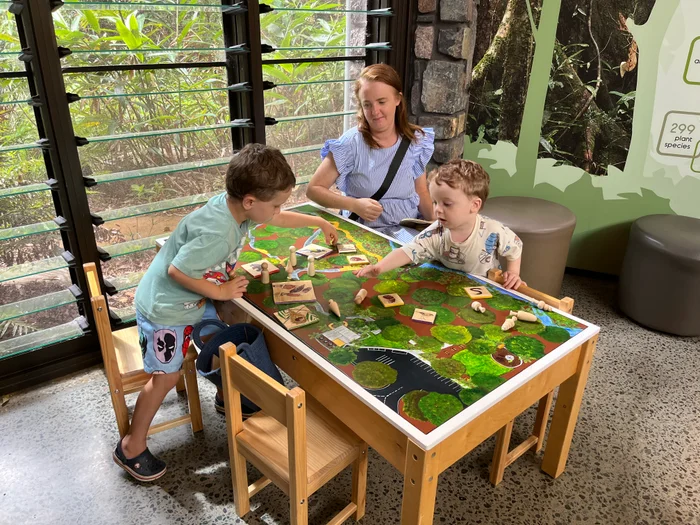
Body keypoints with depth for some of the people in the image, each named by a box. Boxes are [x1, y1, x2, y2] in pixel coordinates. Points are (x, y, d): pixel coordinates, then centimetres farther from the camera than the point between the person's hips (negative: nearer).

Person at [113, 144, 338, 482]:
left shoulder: (237, 205, -9)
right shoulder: (217, 233, -37)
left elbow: (279, 219, 10)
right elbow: (176, 271, -31)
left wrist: (319, 222, 20)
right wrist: (220, 291, -20)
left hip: (193, 301, 9)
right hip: (164, 307, -9)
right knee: (166, 376, 1)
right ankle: (132, 447, 21)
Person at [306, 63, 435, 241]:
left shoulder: (416, 140, 1)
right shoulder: (351, 143, -10)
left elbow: (421, 194, 11)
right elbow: (314, 189, -6)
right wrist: (354, 205, -20)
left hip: (410, 229, 4)